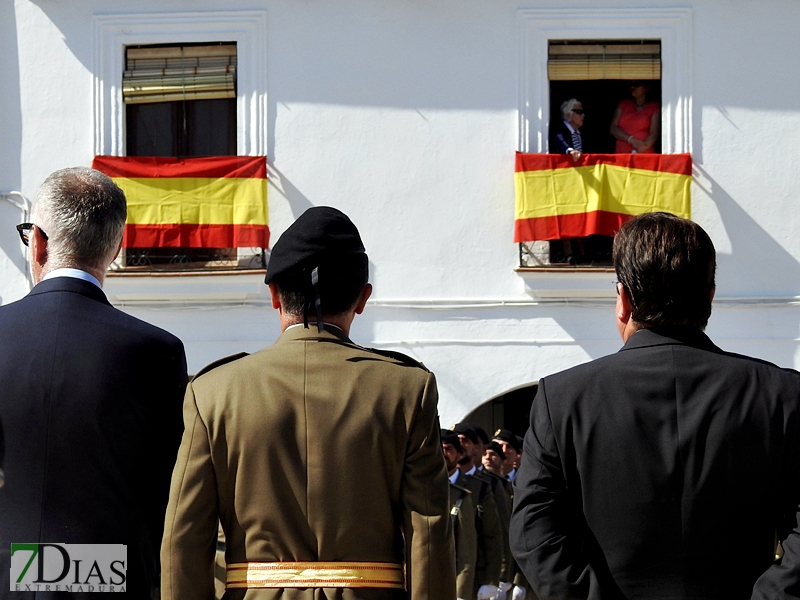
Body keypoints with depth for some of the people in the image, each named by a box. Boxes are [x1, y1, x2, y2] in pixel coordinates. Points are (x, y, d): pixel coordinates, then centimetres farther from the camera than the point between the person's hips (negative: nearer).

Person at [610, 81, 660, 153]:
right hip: (621, 153, 3)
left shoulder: (654, 107, 8)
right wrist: (631, 140, -8)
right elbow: (613, 129, 9)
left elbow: (654, 134, -2)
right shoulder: (623, 104, 18)